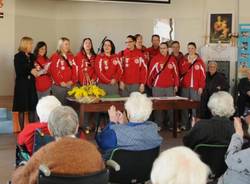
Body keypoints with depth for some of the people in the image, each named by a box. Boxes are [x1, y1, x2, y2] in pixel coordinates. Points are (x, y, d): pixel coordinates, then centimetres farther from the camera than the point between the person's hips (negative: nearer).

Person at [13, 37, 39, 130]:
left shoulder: (32, 56, 11)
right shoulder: (18, 56, -4)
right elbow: (18, 71, -12)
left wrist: (37, 70, -4)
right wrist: (30, 71, -21)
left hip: (31, 85, 5)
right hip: (22, 85, -5)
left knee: (32, 107, 3)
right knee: (22, 108, 0)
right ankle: (22, 130, 6)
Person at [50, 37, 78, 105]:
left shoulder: (71, 56, 16)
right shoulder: (55, 56, -1)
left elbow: (74, 69, 11)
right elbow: (53, 71, -8)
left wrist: (73, 81, -1)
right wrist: (60, 82, -12)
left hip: (70, 85, 5)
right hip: (59, 86, -5)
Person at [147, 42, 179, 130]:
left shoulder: (172, 59, 6)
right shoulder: (155, 59, 0)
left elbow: (175, 73, 7)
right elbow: (151, 72, 2)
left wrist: (176, 85, 4)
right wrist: (149, 84, 3)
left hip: (170, 87, 2)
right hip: (158, 87, -2)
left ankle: (172, 125, 14)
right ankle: (158, 125, 12)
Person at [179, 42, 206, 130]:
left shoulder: (199, 61, 3)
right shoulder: (183, 61, 11)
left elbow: (203, 75, -1)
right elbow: (180, 72, 9)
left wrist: (201, 87, -5)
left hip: (195, 87, -2)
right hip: (185, 87, 2)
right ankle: (184, 125, 9)